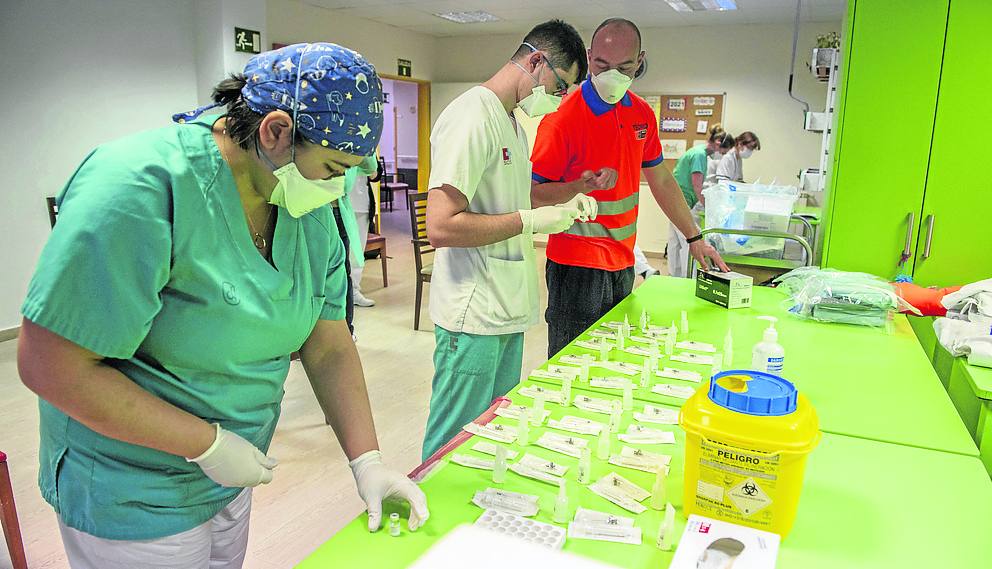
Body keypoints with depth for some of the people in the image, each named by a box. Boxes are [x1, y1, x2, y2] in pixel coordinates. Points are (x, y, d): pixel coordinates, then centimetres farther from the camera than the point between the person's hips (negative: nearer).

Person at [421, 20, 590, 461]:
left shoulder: (512, 120, 14)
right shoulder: (472, 116, -17)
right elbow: (441, 226, -25)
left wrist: (562, 207, 10)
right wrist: (532, 220, -19)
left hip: (507, 309, 10)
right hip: (474, 318, -10)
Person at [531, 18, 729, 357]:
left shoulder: (642, 114, 7)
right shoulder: (563, 118, -14)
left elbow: (661, 181, 16)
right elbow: (533, 194, -13)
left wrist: (695, 238, 18)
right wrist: (582, 186, -30)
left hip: (623, 263, 7)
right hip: (577, 265, -6)